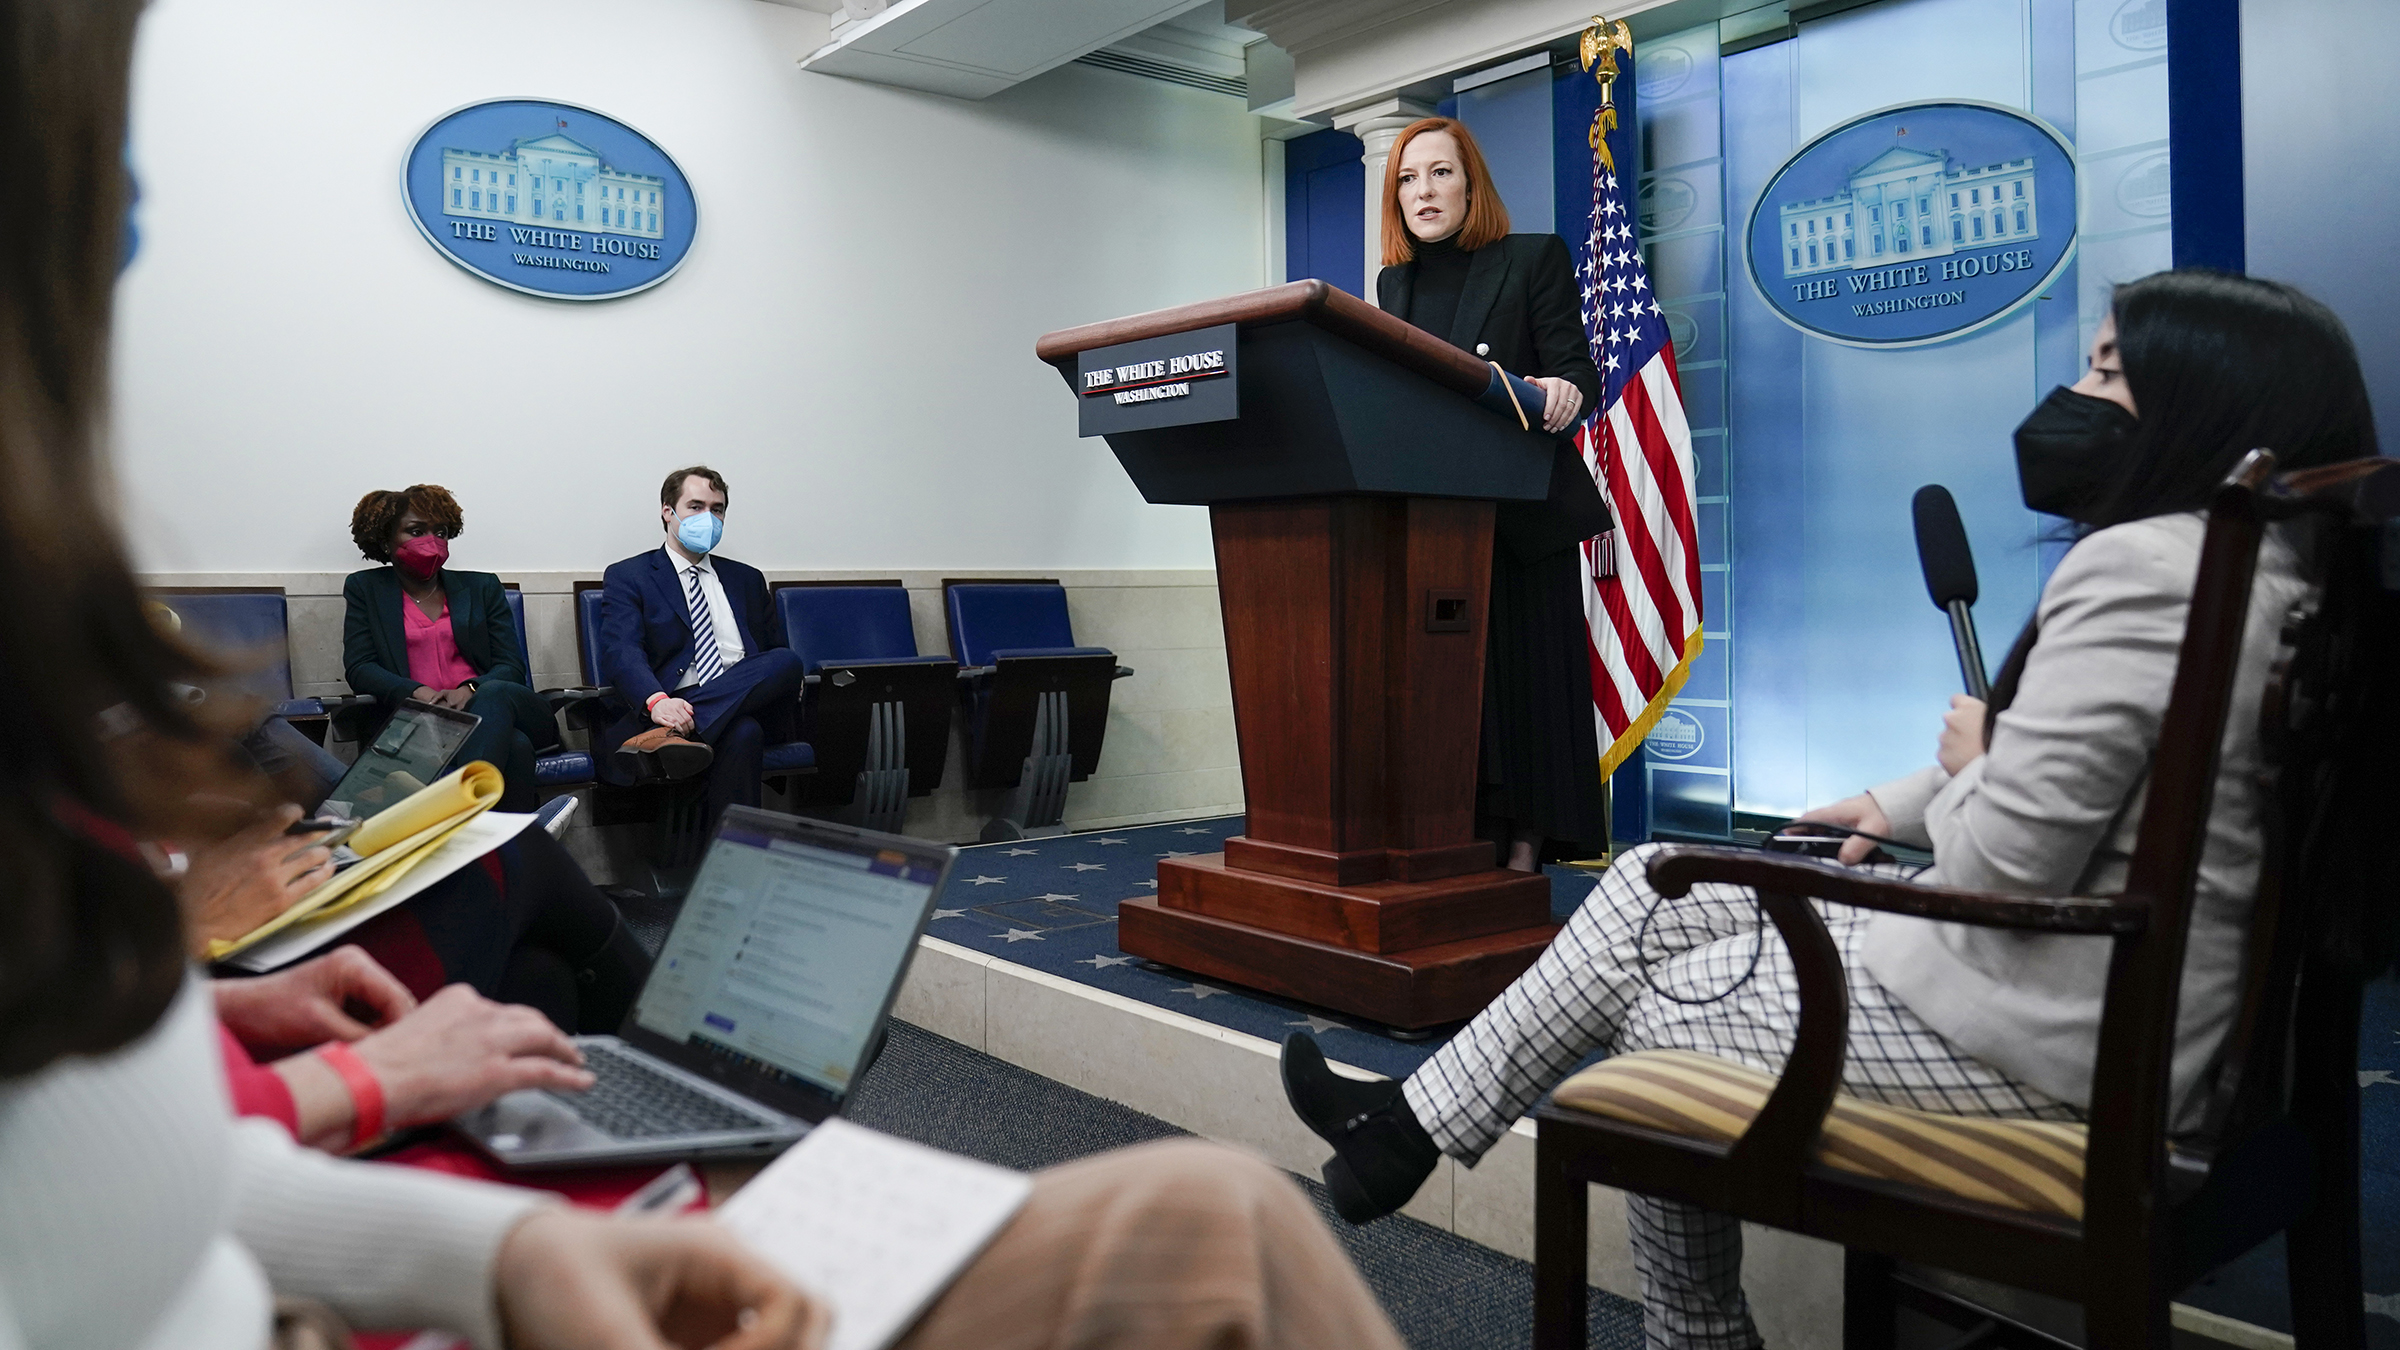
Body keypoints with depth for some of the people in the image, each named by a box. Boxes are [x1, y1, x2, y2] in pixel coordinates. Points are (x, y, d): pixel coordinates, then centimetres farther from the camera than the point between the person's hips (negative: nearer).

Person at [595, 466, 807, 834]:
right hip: (674, 707, -4)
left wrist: (785, 684, -1)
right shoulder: (627, 577, 13)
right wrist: (657, 701, -29)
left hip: (747, 703, 5)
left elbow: (777, 651, 26)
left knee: (787, 662, -32)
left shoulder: (746, 579, 28)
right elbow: (621, 652, -5)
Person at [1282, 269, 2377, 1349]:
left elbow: (2003, 863, -27)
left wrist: (1965, 773, -6)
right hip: (2105, 988, 10)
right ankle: (1414, 1123, 19)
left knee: (1659, 1011, 9)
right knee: (1650, 890, 9)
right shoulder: (2244, 560, 9)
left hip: (2042, 1037, -10)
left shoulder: (2141, 568, -24)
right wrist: (1899, 805, 20)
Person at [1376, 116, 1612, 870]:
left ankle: (1522, 861, 1)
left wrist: (1563, 392, -29)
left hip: (1518, 517, -4)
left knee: (1520, 678, -4)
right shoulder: (1394, 281, 17)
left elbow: (1576, 369, -7)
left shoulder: (1534, 259, 2)